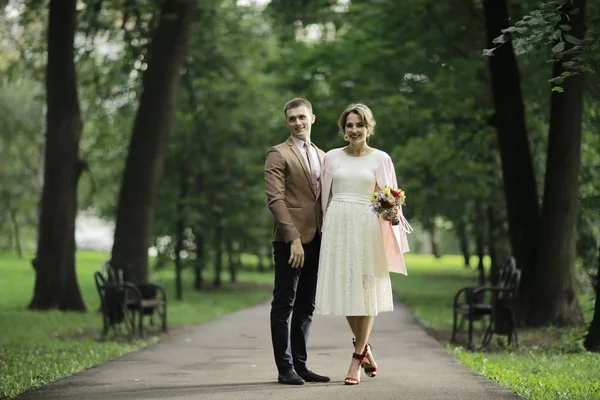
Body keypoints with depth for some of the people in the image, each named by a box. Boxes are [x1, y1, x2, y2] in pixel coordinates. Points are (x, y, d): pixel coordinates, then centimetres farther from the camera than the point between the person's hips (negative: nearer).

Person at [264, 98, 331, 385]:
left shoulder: (322, 156, 18)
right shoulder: (278, 154, -2)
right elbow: (275, 199, -11)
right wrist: (294, 238, -18)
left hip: (317, 239, 6)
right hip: (290, 240, -6)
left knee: (306, 305, 9)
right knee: (284, 305, -3)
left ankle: (300, 364, 14)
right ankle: (285, 368, 0)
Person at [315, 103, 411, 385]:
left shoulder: (380, 159, 4)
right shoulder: (332, 157, 9)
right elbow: (325, 197, 13)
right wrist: (326, 228, 9)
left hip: (367, 227, -2)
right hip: (338, 225, 2)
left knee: (365, 290, -3)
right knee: (344, 289, 3)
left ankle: (356, 360, 1)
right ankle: (364, 347, 23)